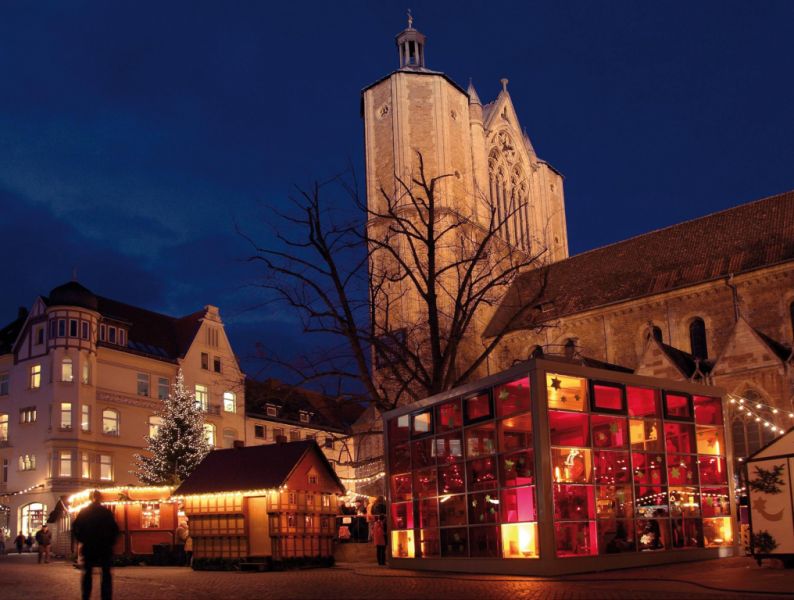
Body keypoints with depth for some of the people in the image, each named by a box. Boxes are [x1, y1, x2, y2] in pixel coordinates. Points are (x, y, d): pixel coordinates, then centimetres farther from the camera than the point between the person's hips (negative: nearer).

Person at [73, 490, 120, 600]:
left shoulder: (83, 512, 2)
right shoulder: (106, 512, -5)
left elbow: (75, 528, 1)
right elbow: (115, 529, -7)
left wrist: (82, 540, 11)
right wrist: (110, 541, 6)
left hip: (88, 547, 2)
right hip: (105, 547, -2)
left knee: (87, 573, 11)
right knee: (106, 574, 3)